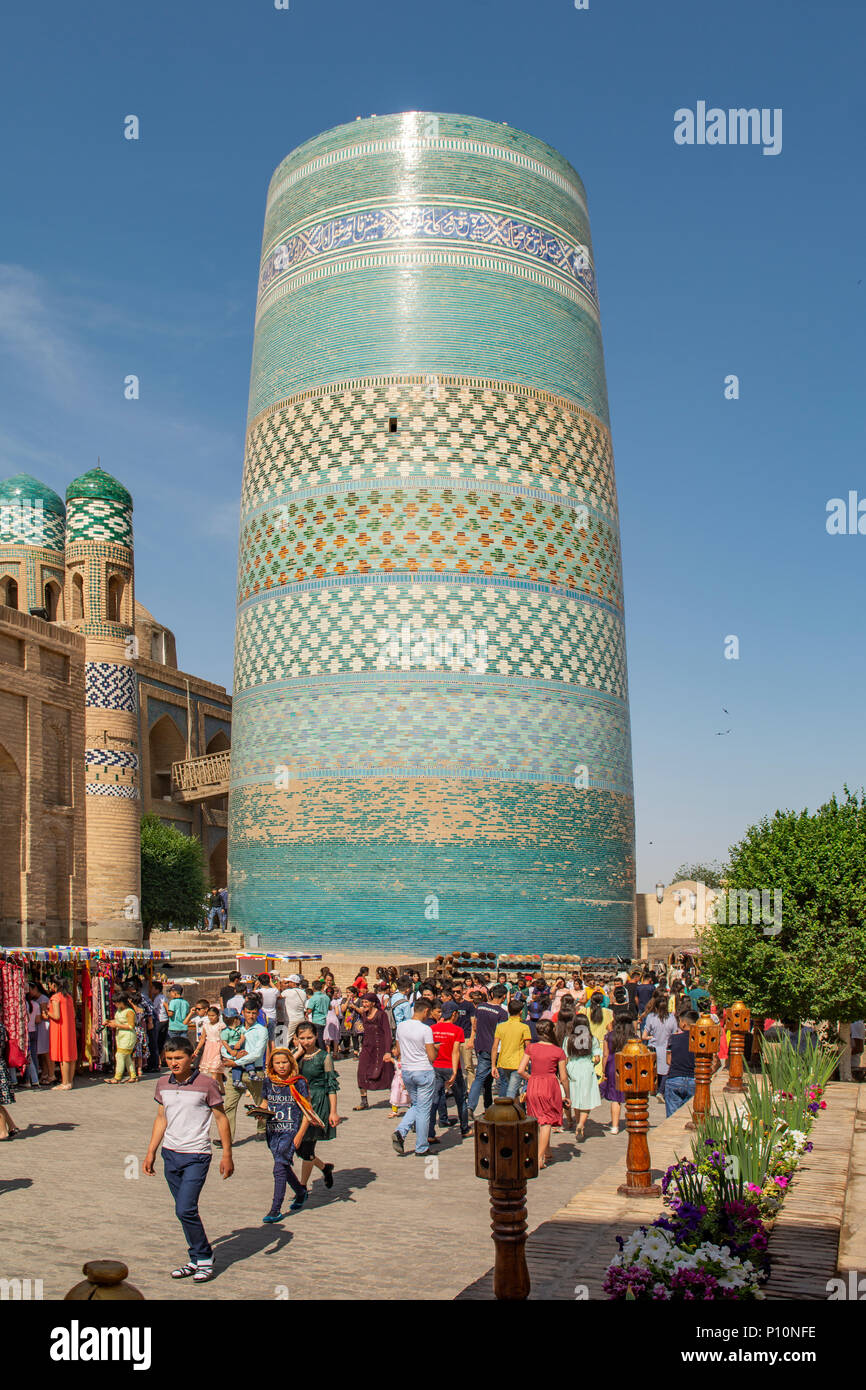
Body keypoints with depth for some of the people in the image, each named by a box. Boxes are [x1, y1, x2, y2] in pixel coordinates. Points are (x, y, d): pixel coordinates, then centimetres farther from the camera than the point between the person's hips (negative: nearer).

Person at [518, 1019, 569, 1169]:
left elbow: (520, 1070, -3)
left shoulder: (531, 1048, 1)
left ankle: (546, 1153, 27)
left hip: (533, 1086, 3)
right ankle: (540, 1158, -4)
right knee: (546, 1122, 2)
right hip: (550, 1086, -3)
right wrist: (568, 1097, 9)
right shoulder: (558, 1052, -5)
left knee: (538, 1122, 18)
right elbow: (563, 1078, -2)